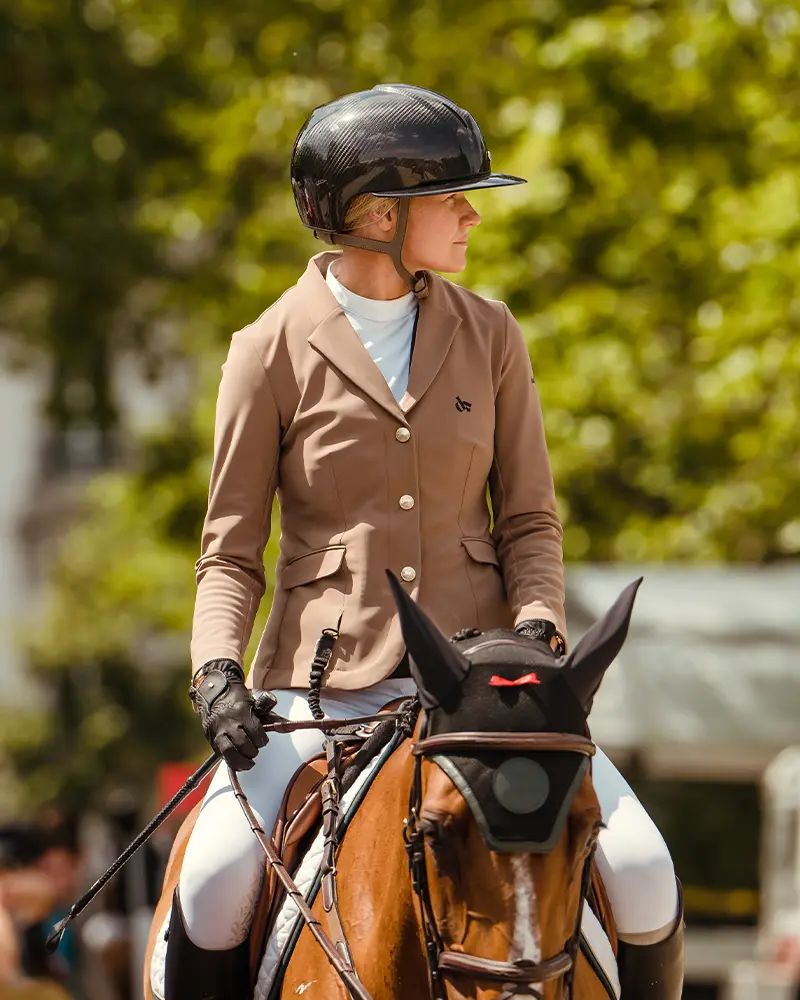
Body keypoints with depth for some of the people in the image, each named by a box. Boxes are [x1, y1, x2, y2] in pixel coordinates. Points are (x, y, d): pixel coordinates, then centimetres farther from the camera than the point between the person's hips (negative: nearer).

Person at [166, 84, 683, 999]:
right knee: (215, 881, -25)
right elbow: (231, 551, 1)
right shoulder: (274, 351, -2)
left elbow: (530, 520, 8)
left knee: (642, 872, -14)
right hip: (326, 672, -2)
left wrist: (537, 632, -12)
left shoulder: (487, 335, 6)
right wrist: (217, 669, -17)